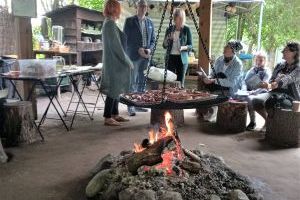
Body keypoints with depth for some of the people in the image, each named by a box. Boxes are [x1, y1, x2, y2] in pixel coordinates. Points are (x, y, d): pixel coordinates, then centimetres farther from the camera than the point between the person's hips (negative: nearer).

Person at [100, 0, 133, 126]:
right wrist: (128, 62, -13)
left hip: (114, 62, 10)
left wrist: (125, 61, 19)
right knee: (113, 89, -4)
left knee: (116, 89, 14)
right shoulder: (110, 24, -16)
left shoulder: (108, 23, 14)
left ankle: (115, 115, 23)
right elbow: (116, 46, -19)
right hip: (114, 62, -10)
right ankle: (107, 118, 3)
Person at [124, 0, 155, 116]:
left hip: (145, 56, 5)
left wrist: (149, 49, -5)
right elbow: (126, 39, -6)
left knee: (142, 81, 8)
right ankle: (130, 106, 1)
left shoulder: (150, 22, 13)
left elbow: (153, 40, 15)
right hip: (133, 55, -5)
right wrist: (138, 49, -14)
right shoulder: (129, 21, -1)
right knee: (132, 82, -5)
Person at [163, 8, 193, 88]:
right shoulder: (169, 29, 8)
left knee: (180, 82, -2)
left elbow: (191, 46, 0)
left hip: (182, 58, -2)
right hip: (171, 57, 2)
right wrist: (167, 39, -9)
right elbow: (164, 46, 11)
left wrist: (183, 47, -20)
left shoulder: (186, 29, 1)